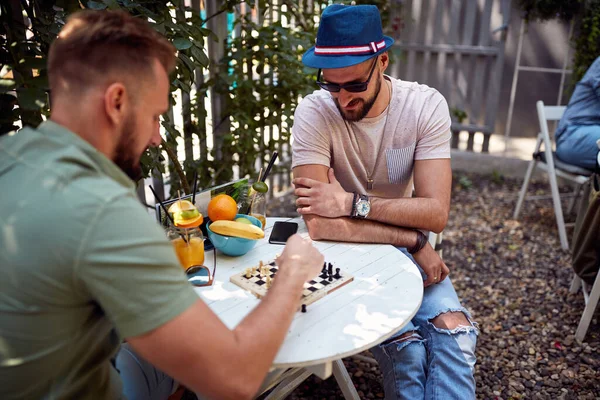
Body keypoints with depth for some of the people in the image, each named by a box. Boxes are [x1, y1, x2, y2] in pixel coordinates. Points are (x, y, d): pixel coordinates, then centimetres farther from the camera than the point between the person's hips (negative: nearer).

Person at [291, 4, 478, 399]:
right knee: (404, 345, -23)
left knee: (454, 331, -23)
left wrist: (352, 203, -26)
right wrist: (413, 241, -22)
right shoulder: (314, 112, -18)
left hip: (408, 247, 2)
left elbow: (435, 212, -18)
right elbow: (318, 224, -26)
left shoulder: (427, 105, -12)